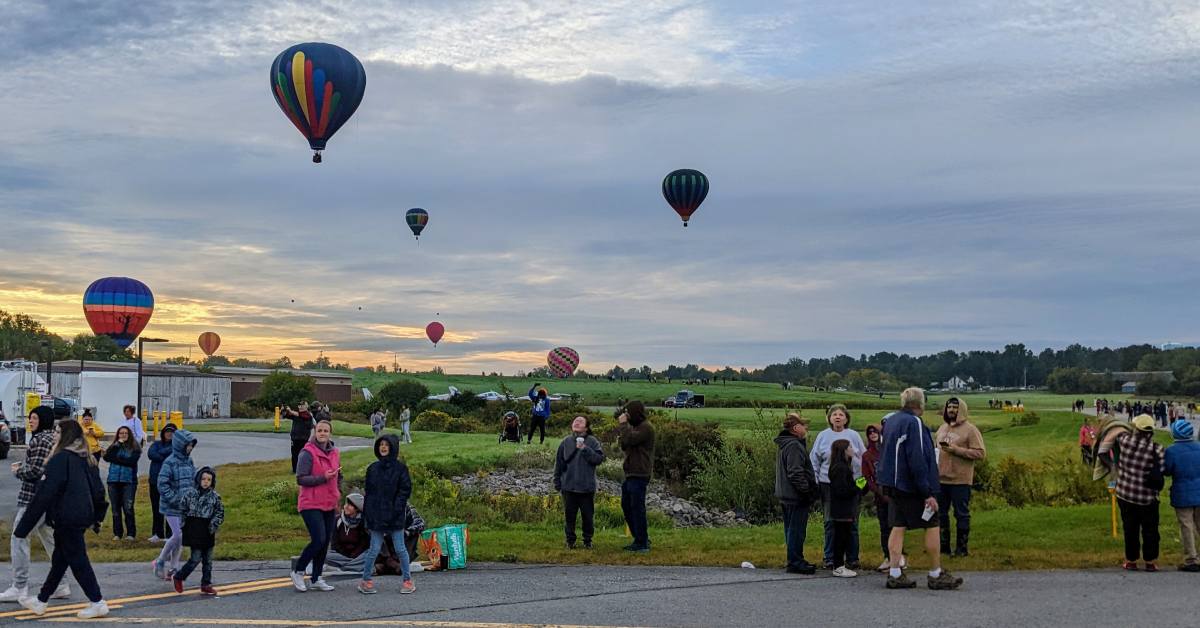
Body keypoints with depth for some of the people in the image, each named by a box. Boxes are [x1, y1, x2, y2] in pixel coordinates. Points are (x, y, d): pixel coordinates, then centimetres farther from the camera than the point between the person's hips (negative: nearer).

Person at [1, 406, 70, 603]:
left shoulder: (41, 439, -14)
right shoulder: (54, 438, 16)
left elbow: (34, 471, -21)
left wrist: (17, 471, -3)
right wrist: (23, 465, 12)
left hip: (34, 497, -10)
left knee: (19, 537, -5)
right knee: (48, 538, 14)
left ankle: (19, 587, -4)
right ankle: (61, 584, 16)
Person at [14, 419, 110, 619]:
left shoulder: (60, 459, -16)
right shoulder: (86, 459, 9)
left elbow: (44, 495, -18)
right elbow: (98, 489, 13)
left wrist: (23, 526, -14)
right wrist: (96, 518, 22)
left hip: (66, 518, -9)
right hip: (82, 518, 9)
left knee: (77, 560, -1)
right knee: (59, 559, 17)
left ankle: (98, 603, 2)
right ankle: (41, 602, 28)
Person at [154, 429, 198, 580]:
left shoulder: (189, 461, 7)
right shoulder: (170, 462, -14)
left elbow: (194, 481, 17)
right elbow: (162, 485, -17)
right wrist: (176, 499, -19)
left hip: (186, 506, 7)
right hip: (172, 507, -7)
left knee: (182, 537, 8)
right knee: (177, 535, -11)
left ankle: (173, 567, 19)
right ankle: (160, 561, 8)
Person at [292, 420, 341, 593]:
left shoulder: (335, 453, 10)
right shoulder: (307, 453, -11)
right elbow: (300, 479, -16)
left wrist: (337, 496, 14)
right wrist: (323, 478, -24)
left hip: (329, 505, 7)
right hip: (311, 505, -7)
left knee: (326, 541, 8)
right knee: (318, 540, -14)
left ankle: (316, 578, 19)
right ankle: (298, 572, 6)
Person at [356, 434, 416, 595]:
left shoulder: (400, 467, -2)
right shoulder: (373, 468, 8)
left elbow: (405, 490, -4)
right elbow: (368, 492, 10)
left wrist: (397, 508, -13)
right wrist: (366, 514, 5)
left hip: (395, 516, -2)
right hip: (376, 516, 2)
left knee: (400, 549, 3)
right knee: (374, 549, 3)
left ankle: (407, 580, 14)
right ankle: (366, 580, 14)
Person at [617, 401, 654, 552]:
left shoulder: (646, 427, -13)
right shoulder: (635, 426, 18)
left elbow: (628, 440, -24)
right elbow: (625, 446, 19)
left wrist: (623, 424, -12)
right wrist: (621, 426, 2)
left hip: (639, 475, -10)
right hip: (630, 473, 10)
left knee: (637, 507, -6)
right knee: (626, 505, 13)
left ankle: (642, 543, 0)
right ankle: (640, 539, 21)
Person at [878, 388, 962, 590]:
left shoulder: (890, 420, 12)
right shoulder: (913, 423, -17)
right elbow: (917, 461, -21)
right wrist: (928, 493, -19)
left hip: (893, 485, 9)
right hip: (912, 486, -9)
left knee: (898, 527, 8)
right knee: (931, 526, 2)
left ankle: (894, 574, 6)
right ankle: (936, 575, 8)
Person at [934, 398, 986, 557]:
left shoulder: (970, 429, -7)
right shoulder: (942, 428, 15)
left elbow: (980, 453, -13)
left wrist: (957, 450, -19)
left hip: (960, 480, -7)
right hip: (941, 478, 7)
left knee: (962, 514, 1)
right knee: (940, 513, 11)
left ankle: (961, 547, 9)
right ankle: (943, 545, 21)